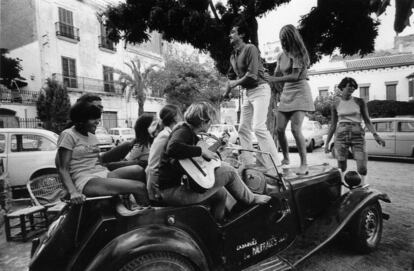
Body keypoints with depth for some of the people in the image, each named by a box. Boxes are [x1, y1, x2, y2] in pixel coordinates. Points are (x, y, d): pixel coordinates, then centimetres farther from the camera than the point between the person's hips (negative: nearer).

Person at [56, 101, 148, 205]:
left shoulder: (93, 137, 23)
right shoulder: (68, 135, 1)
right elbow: (63, 169, -6)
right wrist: (73, 192, -22)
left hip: (103, 174, 7)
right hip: (85, 181, -7)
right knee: (139, 187, -26)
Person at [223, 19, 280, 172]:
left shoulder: (250, 49, -12)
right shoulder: (233, 56, 13)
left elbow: (252, 75, -20)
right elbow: (231, 77, 22)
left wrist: (235, 83, -8)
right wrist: (227, 91, 7)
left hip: (259, 89, -9)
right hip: (247, 93, 9)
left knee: (259, 127, -19)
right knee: (243, 129, 7)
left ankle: (274, 166, -13)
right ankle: (247, 165, 17)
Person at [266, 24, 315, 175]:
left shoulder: (299, 54, -7)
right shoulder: (281, 55, 13)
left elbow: (295, 76, -17)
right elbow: (277, 75, 14)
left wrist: (273, 79, -20)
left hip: (300, 92, -6)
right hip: (286, 93, 7)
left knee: (295, 129, -18)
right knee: (279, 129, 1)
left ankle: (304, 164, -7)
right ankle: (285, 159, 20)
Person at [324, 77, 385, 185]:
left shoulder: (360, 101, 4)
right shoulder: (335, 104, 5)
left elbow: (367, 121, 2)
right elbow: (333, 125, 8)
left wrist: (376, 135, -14)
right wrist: (327, 143, 5)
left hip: (357, 136, 0)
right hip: (341, 136, 0)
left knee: (362, 168, -8)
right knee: (341, 168, 1)